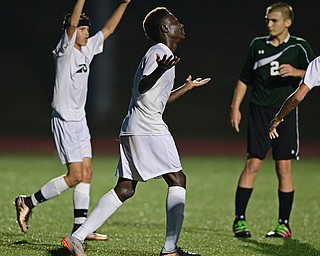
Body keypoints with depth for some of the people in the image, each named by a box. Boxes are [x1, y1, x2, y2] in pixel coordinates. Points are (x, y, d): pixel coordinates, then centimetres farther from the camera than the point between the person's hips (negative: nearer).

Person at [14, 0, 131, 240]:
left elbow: (108, 29, 19)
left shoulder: (87, 50, 11)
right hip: (64, 120, -9)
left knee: (86, 173, 5)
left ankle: (80, 227, 8)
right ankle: (27, 203, 0)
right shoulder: (65, 50, -9)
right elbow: (72, 23, -25)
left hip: (80, 120, 9)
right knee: (75, 176, -11)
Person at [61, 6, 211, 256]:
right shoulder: (160, 52, -7)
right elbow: (142, 87, -20)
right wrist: (160, 71, -39)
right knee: (177, 179, -6)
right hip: (148, 128, -10)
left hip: (133, 129, 10)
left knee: (125, 188, 6)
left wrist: (188, 86, 43)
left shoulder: (163, 54, 24)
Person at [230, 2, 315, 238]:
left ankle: (284, 223, 6)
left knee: (284, 167, -1)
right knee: (253, 163, -7)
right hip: (259, 112, 1)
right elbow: (244, 79, 15)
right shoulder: (257, 45, 9)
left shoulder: (299, 47, 2)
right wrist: (235, 107, 9)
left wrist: (296, 72, -24)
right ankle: (239, 220, -4)